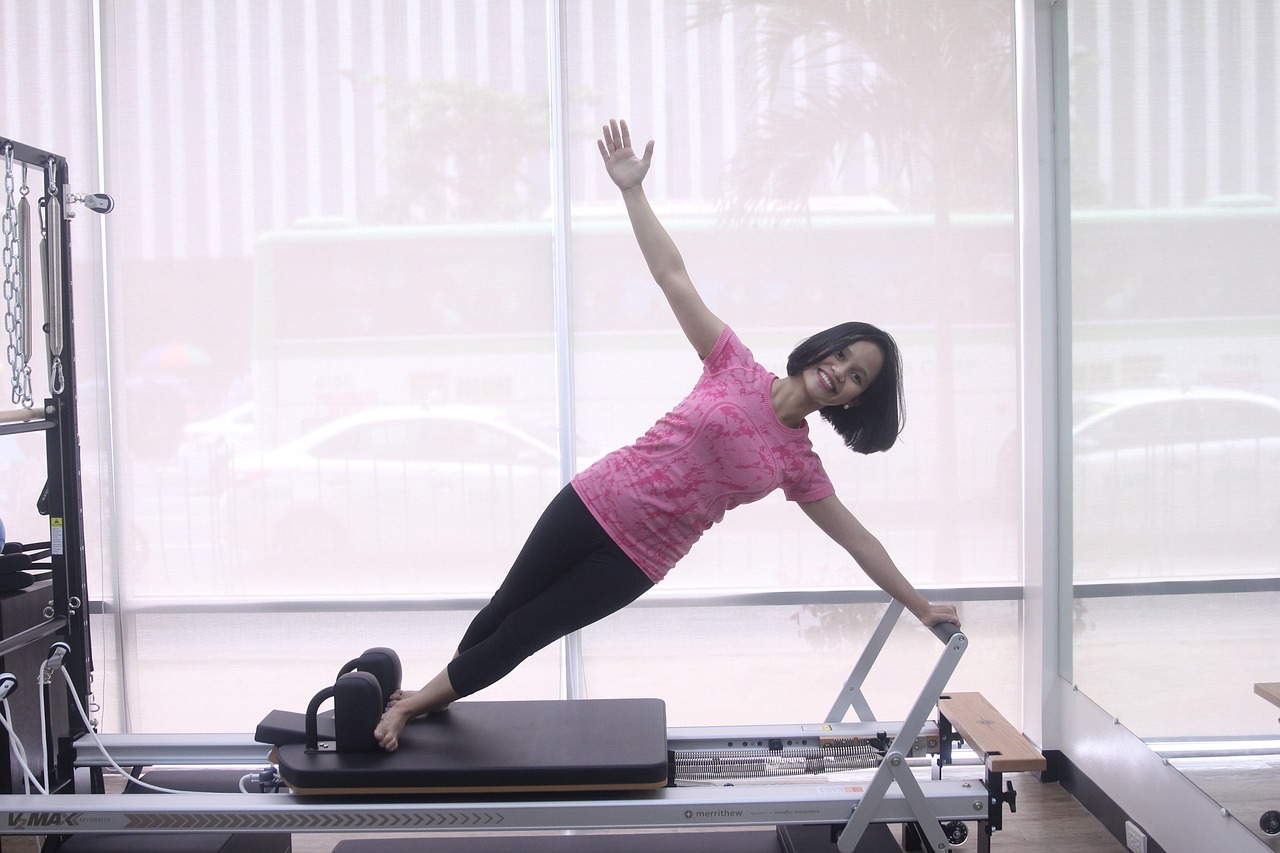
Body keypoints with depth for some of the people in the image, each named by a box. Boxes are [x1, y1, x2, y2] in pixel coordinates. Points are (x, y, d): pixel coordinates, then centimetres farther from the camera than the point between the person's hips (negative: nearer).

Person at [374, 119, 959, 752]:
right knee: (504, 609, 12)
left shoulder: (796, 462, 0)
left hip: (634, 564, 1)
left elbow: (855, 538, 6)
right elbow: (673, 277, -7)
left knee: (520, 637, 2)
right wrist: (633, 191, -13)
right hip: (594, 503, 0)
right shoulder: (736, 367, -4)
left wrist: (920, 606, 7)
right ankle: (419, 699, 36)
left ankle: (416, 703, 23)